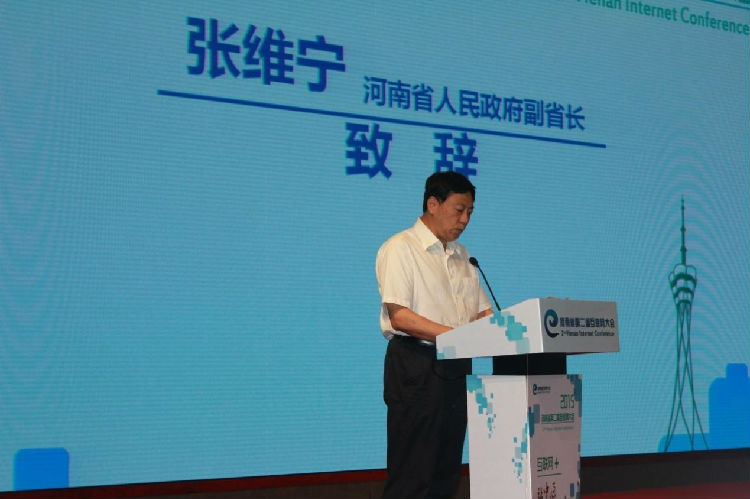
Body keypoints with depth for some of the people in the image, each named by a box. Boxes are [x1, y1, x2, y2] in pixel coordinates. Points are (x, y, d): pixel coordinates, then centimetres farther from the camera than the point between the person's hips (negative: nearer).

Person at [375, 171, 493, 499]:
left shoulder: (461, 256, 19)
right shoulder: (400, 249, -5)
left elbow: (482, 312, 16)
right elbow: (399, 316, -16)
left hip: (456, 367, 8)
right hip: (416, 367, -7)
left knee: (447, 471, 10)